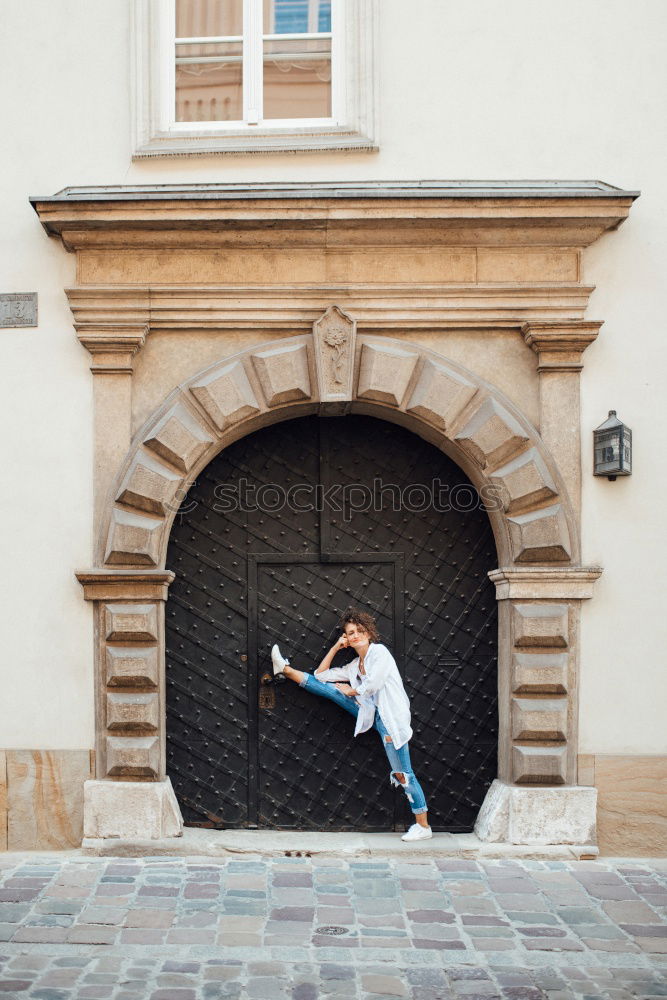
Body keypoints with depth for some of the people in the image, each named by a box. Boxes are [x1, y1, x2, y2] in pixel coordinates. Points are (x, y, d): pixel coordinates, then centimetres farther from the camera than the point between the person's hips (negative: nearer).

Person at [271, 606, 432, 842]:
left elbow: (373, 685, -15)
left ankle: (423, 826, -1)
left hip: (390, 717, -7)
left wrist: (351, 691, 3)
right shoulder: (354, 666, 15)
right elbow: (321, 674, 18)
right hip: (372, 713, 7)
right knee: (330, 688, 1)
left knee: (403, 774, -7)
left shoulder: (379, 651, -6)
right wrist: (335, 648, 14)